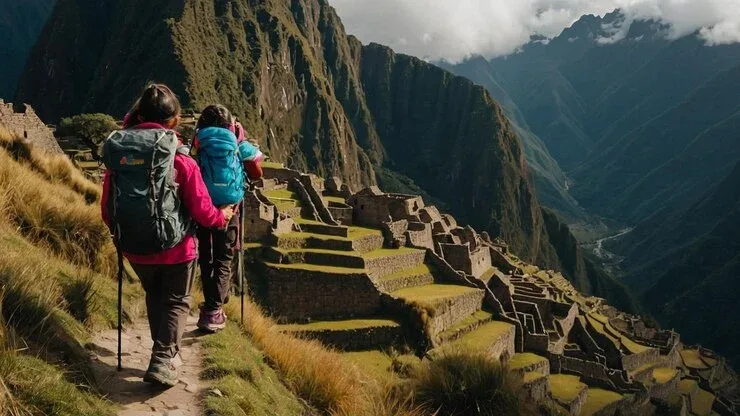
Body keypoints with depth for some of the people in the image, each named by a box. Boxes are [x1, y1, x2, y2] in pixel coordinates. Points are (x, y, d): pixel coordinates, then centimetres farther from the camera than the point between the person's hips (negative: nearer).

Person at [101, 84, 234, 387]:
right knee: (176, 302, 14)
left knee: (154, 297, 26)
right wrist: (222, 216, 8)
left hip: (134, 248, 4)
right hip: (175, 248, -4)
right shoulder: (180, 159, -17)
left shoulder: (116, 154, -5)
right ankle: (162, 363, 3)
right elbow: (202, 211, -14)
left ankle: (167, 354, 36)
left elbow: (107, 209, 3)